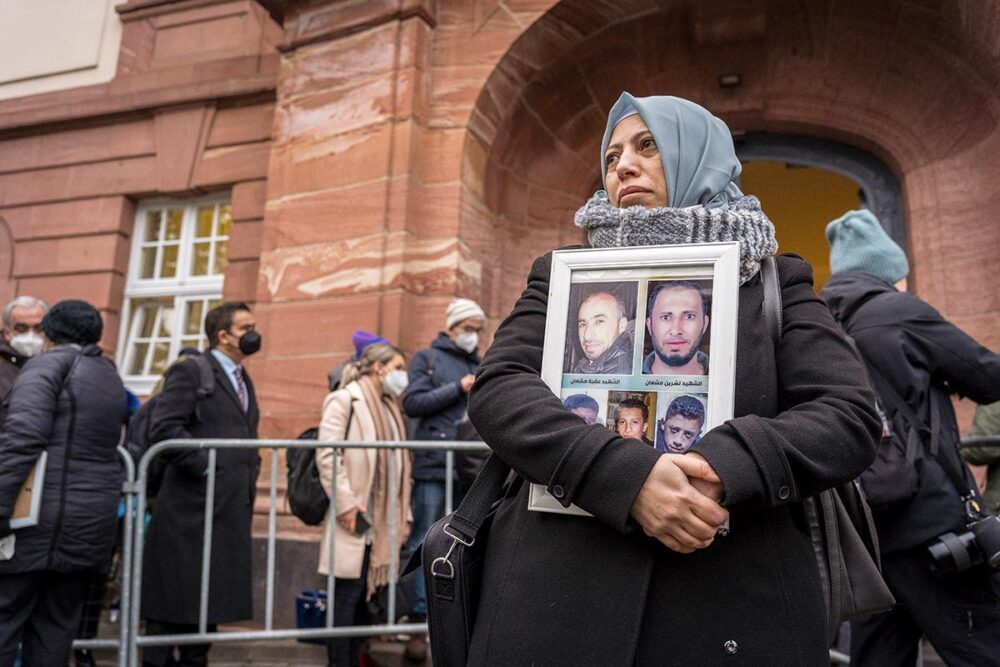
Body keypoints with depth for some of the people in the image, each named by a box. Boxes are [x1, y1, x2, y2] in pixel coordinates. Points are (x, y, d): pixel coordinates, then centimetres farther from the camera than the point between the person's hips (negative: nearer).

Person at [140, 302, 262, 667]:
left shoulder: (243, 380, 19)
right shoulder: (190, 371, -7)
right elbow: (164, 427, -18)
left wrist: (249, 476, 11)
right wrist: (205, 467, -17)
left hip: (231, 510, 8)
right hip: (193, 508, -8)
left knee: (212, 599, 14)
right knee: (175, 599, 1)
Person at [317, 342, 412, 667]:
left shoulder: (389, 408, 19)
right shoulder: (344, 399, -4)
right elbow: (327, 455, -14)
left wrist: (403, 516, 14)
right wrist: (345, 505, -19)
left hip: (382, 522, 7)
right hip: (356, 519, -7)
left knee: (363, 596, 11)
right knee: (348, 595, -3)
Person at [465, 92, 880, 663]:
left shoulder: (774, 282, 8)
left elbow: (851, 417, -2)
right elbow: (497, 388, -5)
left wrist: (726, 467, -21)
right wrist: (626, 475, -21)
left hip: (737, 605, 0)